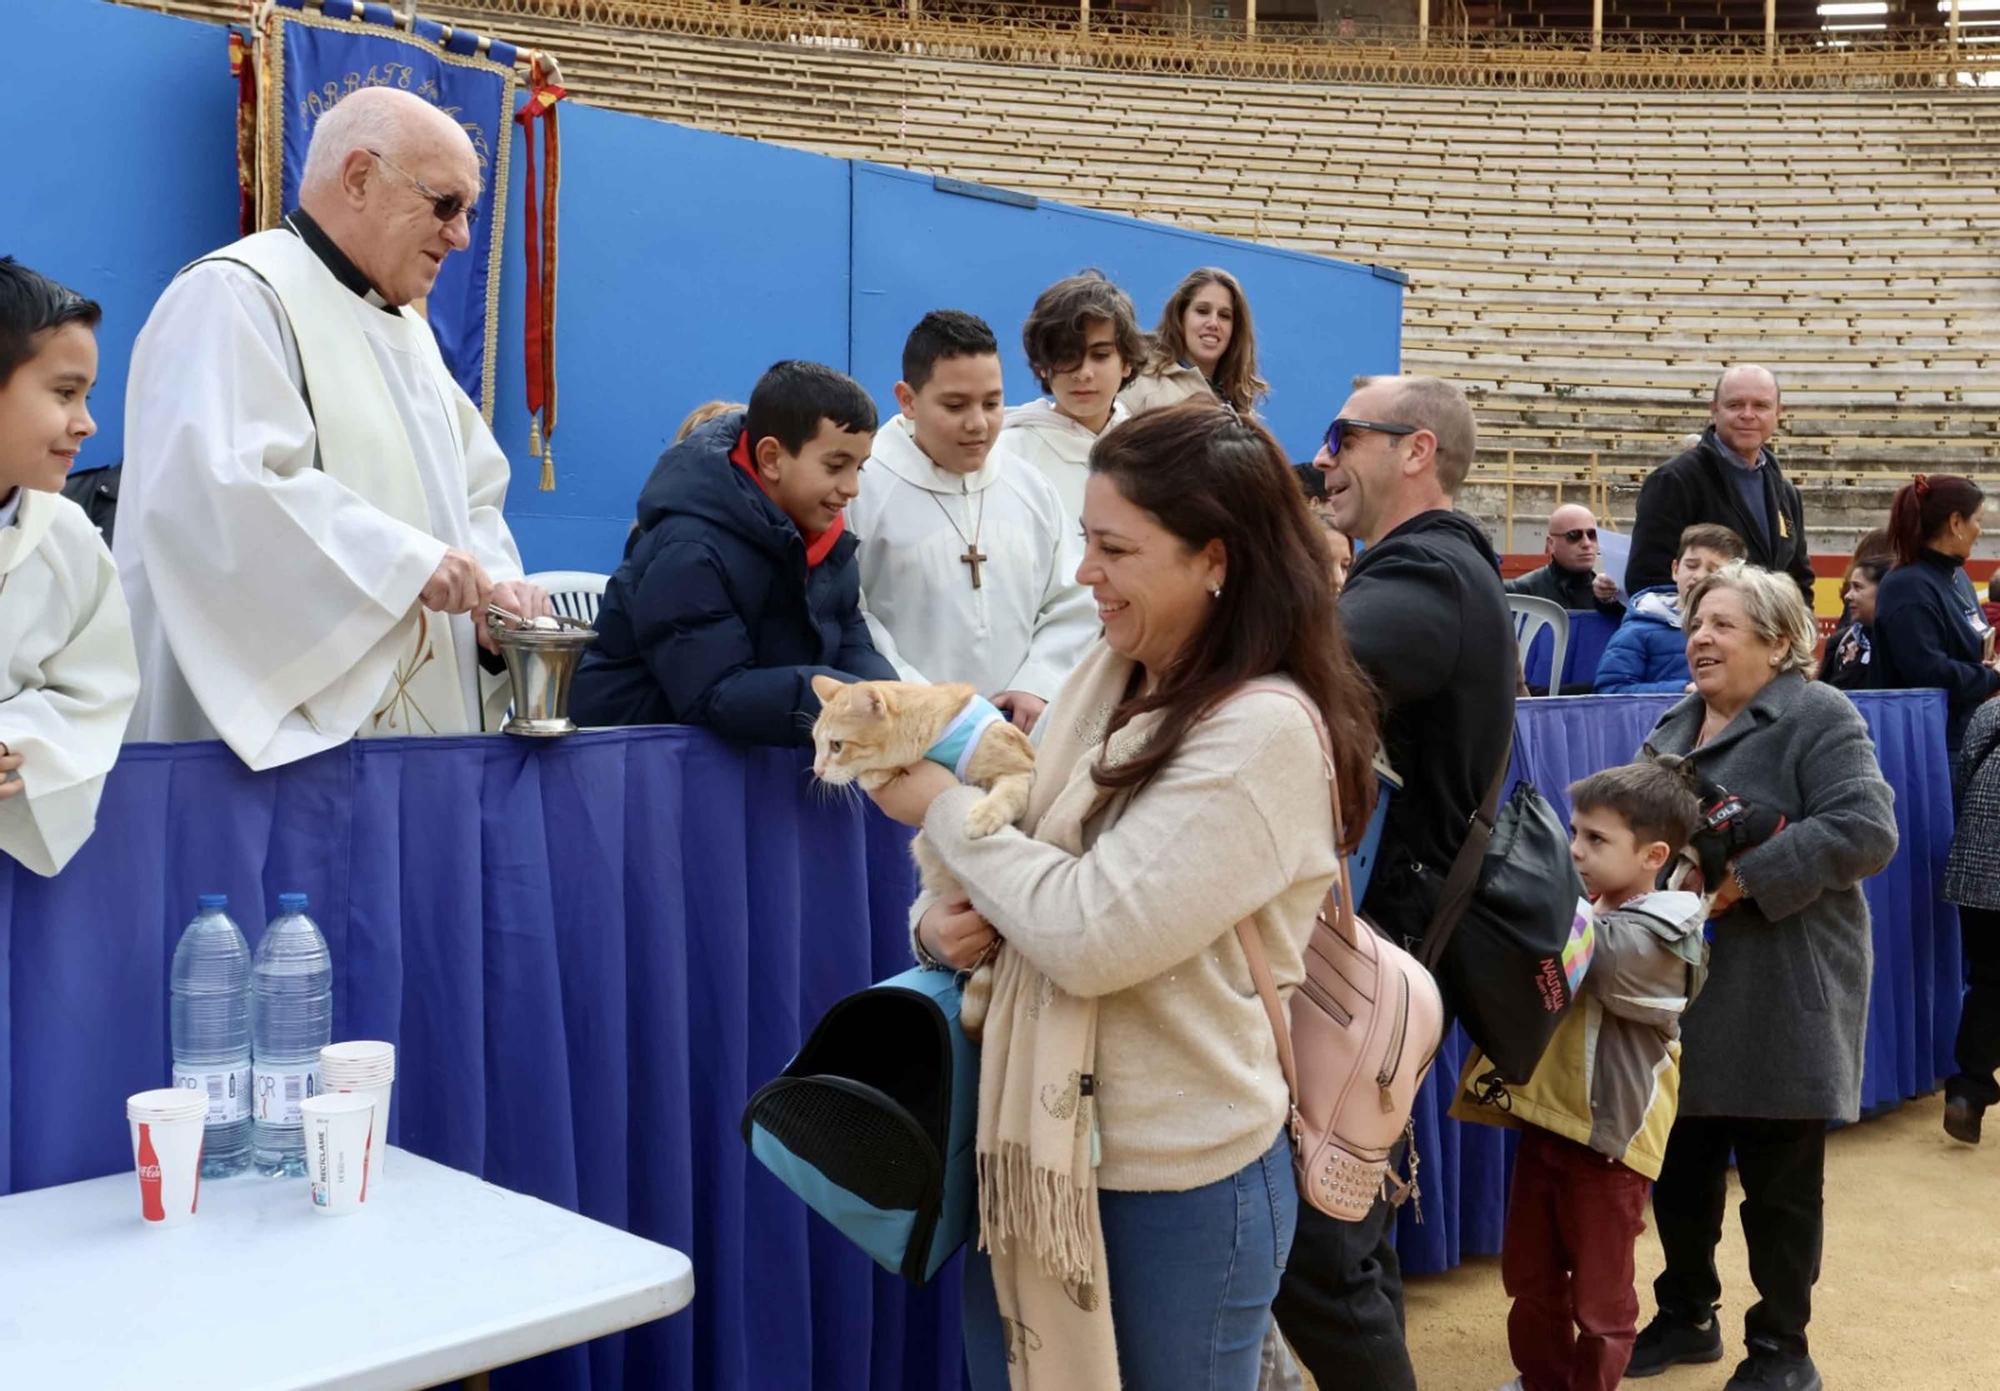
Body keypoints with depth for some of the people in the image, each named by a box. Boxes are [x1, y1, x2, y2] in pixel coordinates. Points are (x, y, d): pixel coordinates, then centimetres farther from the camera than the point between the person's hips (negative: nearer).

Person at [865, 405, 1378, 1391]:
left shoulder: (1265, 730, -19)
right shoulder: (1106, 678, 3)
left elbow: (1093, 934, -24)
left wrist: (942, 805, -13)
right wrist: (943, 921, -9)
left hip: (1180, 1180, -7)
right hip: (1040, 1145, 7)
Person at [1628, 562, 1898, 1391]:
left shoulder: (1818, 717, -10)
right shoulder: (1675, 727, 13)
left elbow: (1866, 829, -21)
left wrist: (1748, 877, -23)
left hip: (1779, 996, -7)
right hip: (1682, 989, 7)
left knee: (1779, 1183, 4)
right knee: (1680, 1167, 16)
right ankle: (1687, 1317, 34)